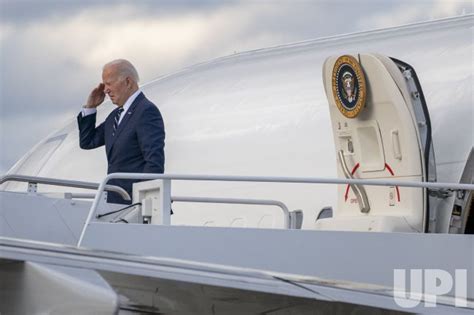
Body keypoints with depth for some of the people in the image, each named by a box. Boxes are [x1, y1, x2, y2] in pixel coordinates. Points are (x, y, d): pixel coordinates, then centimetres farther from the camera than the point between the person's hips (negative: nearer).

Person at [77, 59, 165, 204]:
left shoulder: (147, 111, -12)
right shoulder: (116, 115, 18)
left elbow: (155, 162, -18)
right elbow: (87, 142, 23)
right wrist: (90, 107, 13)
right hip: (116, 202, 9)